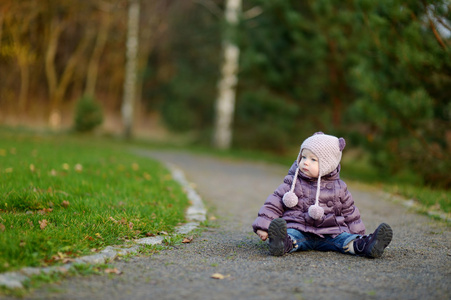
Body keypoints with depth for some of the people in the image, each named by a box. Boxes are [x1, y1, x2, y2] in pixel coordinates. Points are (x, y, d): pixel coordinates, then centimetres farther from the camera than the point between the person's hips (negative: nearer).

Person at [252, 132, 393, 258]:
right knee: (291, 234, -34)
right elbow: (274, 204, 7)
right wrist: (263, 226, -3)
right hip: (298, 229, -2)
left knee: (344, 238, -24)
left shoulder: (338, 187, 10)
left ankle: (363, 246, -49)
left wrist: (358, 236, 16)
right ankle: (282, 244, -64)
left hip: (328, 233, 3)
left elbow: (349, 212, 18)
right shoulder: (292, 183, 8)